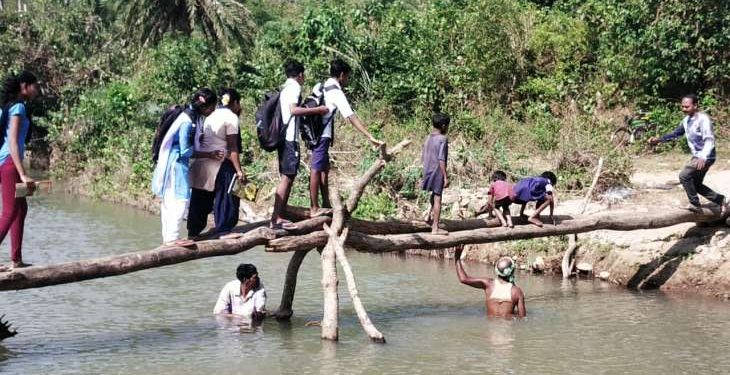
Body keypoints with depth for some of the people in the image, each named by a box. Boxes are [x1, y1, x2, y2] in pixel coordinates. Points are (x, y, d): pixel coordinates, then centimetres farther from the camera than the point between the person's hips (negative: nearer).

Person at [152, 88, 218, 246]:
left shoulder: (194, 117, 6)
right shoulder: (187, 121, -21)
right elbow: (185, 151, -19)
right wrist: (209, 155, -16)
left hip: (178, 162, 9)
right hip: (176, 162, -9)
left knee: (170, 201, 11)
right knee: (180, 199, -10)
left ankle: (168, 237, 15)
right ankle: (172, 237, -10)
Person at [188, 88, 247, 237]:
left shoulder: (211, 116, 15)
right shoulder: (231, 117, -5)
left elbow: (200, 139, 13)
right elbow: (232, 146, -11)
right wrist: (239, 170, -12)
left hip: (201, 164, 7)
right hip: (221, 165, -7)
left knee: (200, 202, 12)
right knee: (225, 201, 0)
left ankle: (193, 233, 16)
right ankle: (222, 233, -1)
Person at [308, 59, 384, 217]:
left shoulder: (320, 87, 11)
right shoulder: (336, 93, -14)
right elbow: (352, 118, -20)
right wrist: (370, 137, -23)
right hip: (322, 135, -9)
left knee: (324, 168, 14)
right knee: (316, 170, -6)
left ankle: (326, 205, 17)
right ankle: (314, 209, -3)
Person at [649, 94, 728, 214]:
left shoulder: (703, 119, -20)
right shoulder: (686, 120, 7)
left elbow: (709, 140, -29)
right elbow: (676, 133, 20)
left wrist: (703, 158, -43)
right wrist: (659, 140, 8)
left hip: (705, 157, -9)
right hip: (697, 156, 9)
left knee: (684, 176, -16)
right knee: (696, 184, 13)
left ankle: (695, 204, -4)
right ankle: (720, 200, 25)